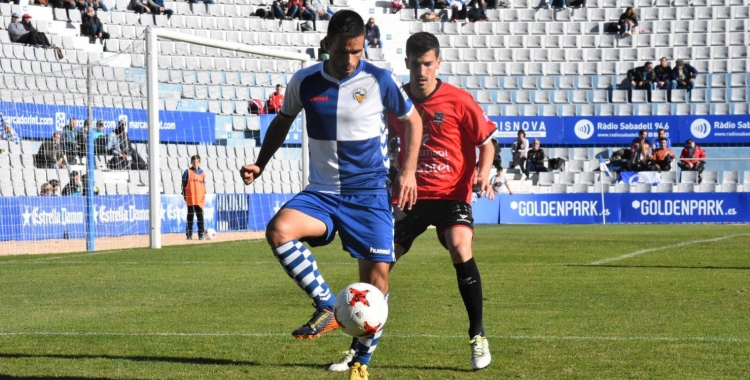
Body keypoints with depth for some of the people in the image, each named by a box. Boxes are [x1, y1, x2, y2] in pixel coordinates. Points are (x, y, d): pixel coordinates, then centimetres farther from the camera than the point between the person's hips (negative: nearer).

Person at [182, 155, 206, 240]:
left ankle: (201, 233, 6)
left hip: (200, 199, 2)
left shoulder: (202, 173, 10)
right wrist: (184, 195, -3)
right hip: (190, 198, -2)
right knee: (190, 216, 2)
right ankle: (189, 234, 6)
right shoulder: (188, 172, 2)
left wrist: (204, 195, 5)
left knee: (200, 216, 2)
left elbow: (204, 185, 15)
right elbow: (184, 185, 2)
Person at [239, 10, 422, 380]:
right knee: (279, 230, -28)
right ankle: (326, 307, -14)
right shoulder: (305, 82, -3)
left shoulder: (379, 81, -7)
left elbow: (412, 120, 9)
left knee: (376, 276, -6)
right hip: (322, 193, 1)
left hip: (369, 194, -1)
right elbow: (283, 120, 17)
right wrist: (260, 164, 8)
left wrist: (408, 172, 0)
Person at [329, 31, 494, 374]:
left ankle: (477, 336, -12)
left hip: (452, 194, -3)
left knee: (460, 249, -27)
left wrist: (483, 175, -18)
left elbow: (486, 142, -2)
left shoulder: (458, 101, -8)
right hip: (411, 195, 4)